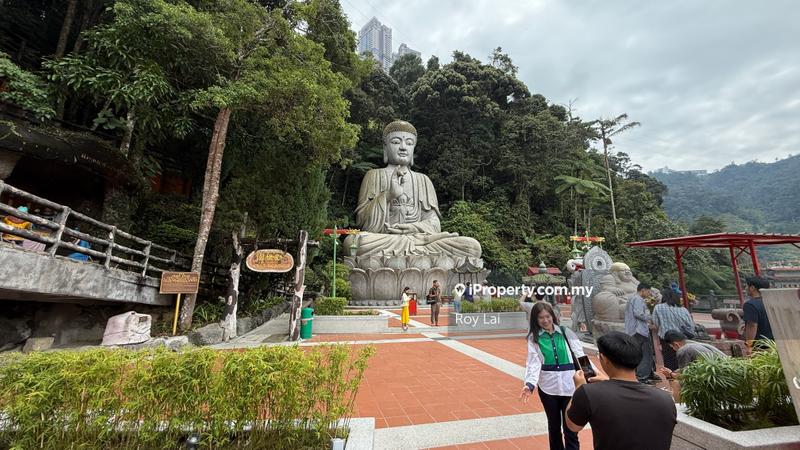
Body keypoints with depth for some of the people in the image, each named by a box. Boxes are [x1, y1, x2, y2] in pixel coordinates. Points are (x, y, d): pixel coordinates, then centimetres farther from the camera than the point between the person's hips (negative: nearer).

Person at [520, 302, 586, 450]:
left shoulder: (566, 332, 0)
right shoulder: (534, 338, -2)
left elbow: (580, 354, -2)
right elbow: (533, 362, -10)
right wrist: (530, 384, -24)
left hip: (569, 385, 0)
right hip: (547, 386, 1)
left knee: (570, 427, 4)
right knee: (554, 425, 18)